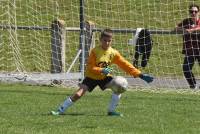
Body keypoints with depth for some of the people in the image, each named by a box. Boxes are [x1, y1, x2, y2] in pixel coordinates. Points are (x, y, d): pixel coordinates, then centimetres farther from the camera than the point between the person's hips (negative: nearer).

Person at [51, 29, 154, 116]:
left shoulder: (114, 53, -10)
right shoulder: (95, 51, -18)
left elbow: (125, 65, -9)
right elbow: (90, 67, -18)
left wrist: (140, 75, -15)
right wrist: (102, 70, -33)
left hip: (104, 77, 3)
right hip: (91, 76, -3)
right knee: (78, 94, -18)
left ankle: (111, 111, -6)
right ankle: (60, 110, -7)